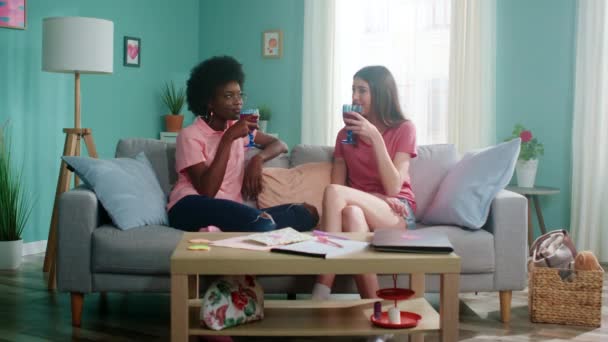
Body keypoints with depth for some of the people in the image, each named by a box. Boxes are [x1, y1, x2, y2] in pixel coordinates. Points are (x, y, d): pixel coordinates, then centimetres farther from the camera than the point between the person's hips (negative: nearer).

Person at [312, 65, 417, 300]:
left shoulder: (404, 129, 4)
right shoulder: (346, 134, 14)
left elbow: (393, 188, -9)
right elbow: (339, 184, 4)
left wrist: (375, 137, -14)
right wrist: (373, 197, -16)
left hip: (398, 215, -3)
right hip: (362, 209, 3)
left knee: (334, 192, -32)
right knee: (352, 212, -37)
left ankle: (322, 291, -37)